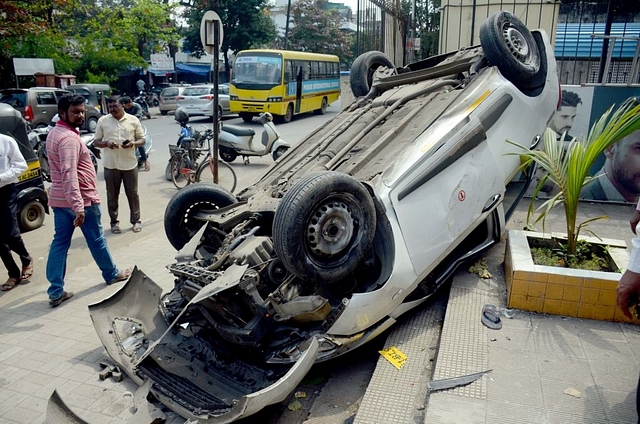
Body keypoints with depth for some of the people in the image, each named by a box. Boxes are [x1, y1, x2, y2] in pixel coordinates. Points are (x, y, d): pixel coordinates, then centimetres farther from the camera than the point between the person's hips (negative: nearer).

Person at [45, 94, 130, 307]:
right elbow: (69, 174, -30)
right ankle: (112, 274, 29)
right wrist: (79, 206, -35)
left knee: (60, 243, 8)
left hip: (59, 198, 9)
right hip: (81, 198, -9)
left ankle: (56, 291, 10)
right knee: (96, 240, 10)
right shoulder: (69, 137, -20)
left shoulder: (55, 133, 12)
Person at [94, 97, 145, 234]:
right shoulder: (102, 121, 2)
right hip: (110, 165, 1)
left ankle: (136, 220, 20)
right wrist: (106, 144, -15)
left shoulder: (133, 120, 1)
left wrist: (133, 143, -16)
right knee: (112, 195, 9)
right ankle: (114, 222, 21)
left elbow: (142, 139, 5)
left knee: (133, 194, 7)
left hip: (129, 164, -1)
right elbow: (96, 142, 6)